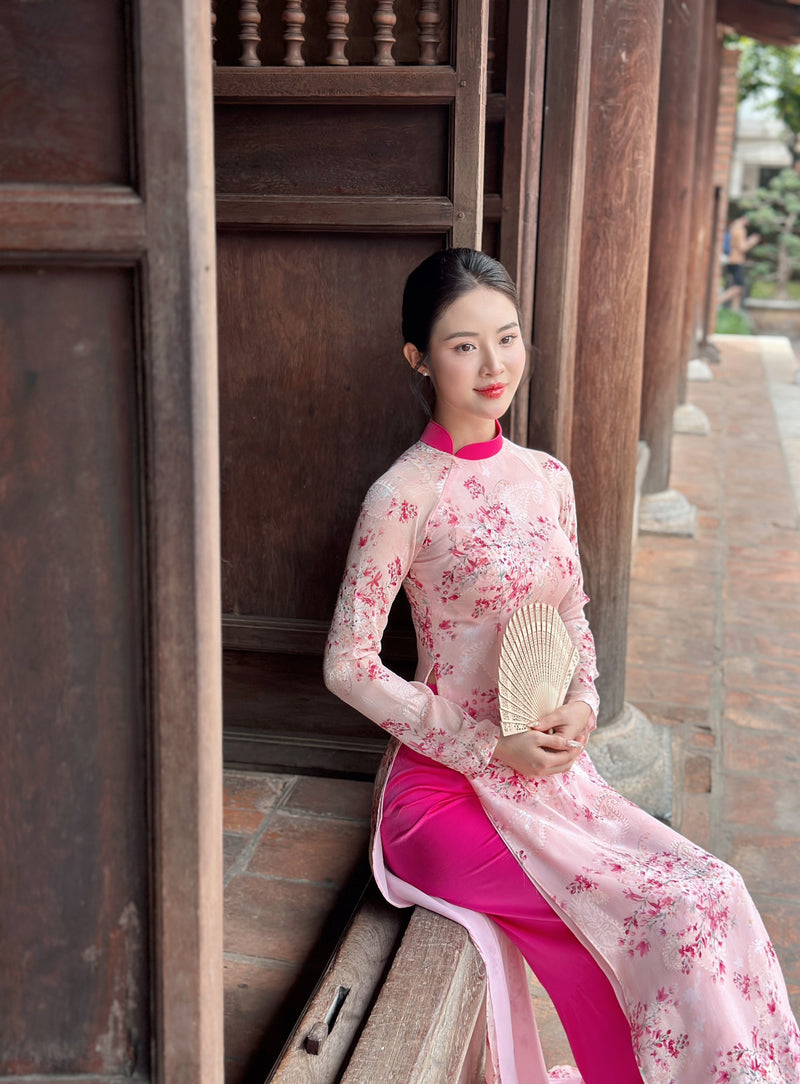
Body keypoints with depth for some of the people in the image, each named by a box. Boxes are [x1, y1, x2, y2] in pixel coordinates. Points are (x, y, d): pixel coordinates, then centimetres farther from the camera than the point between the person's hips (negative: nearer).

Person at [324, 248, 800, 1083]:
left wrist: (580, 706, -4)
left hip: (551, 775, 6)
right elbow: (347, 664, -12)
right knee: (667, 920, -16)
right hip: (448, 791, -6)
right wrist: (489, 748, -13)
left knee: (716, 893, -10)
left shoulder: (547, 478, 7)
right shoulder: (406, 496, -13)